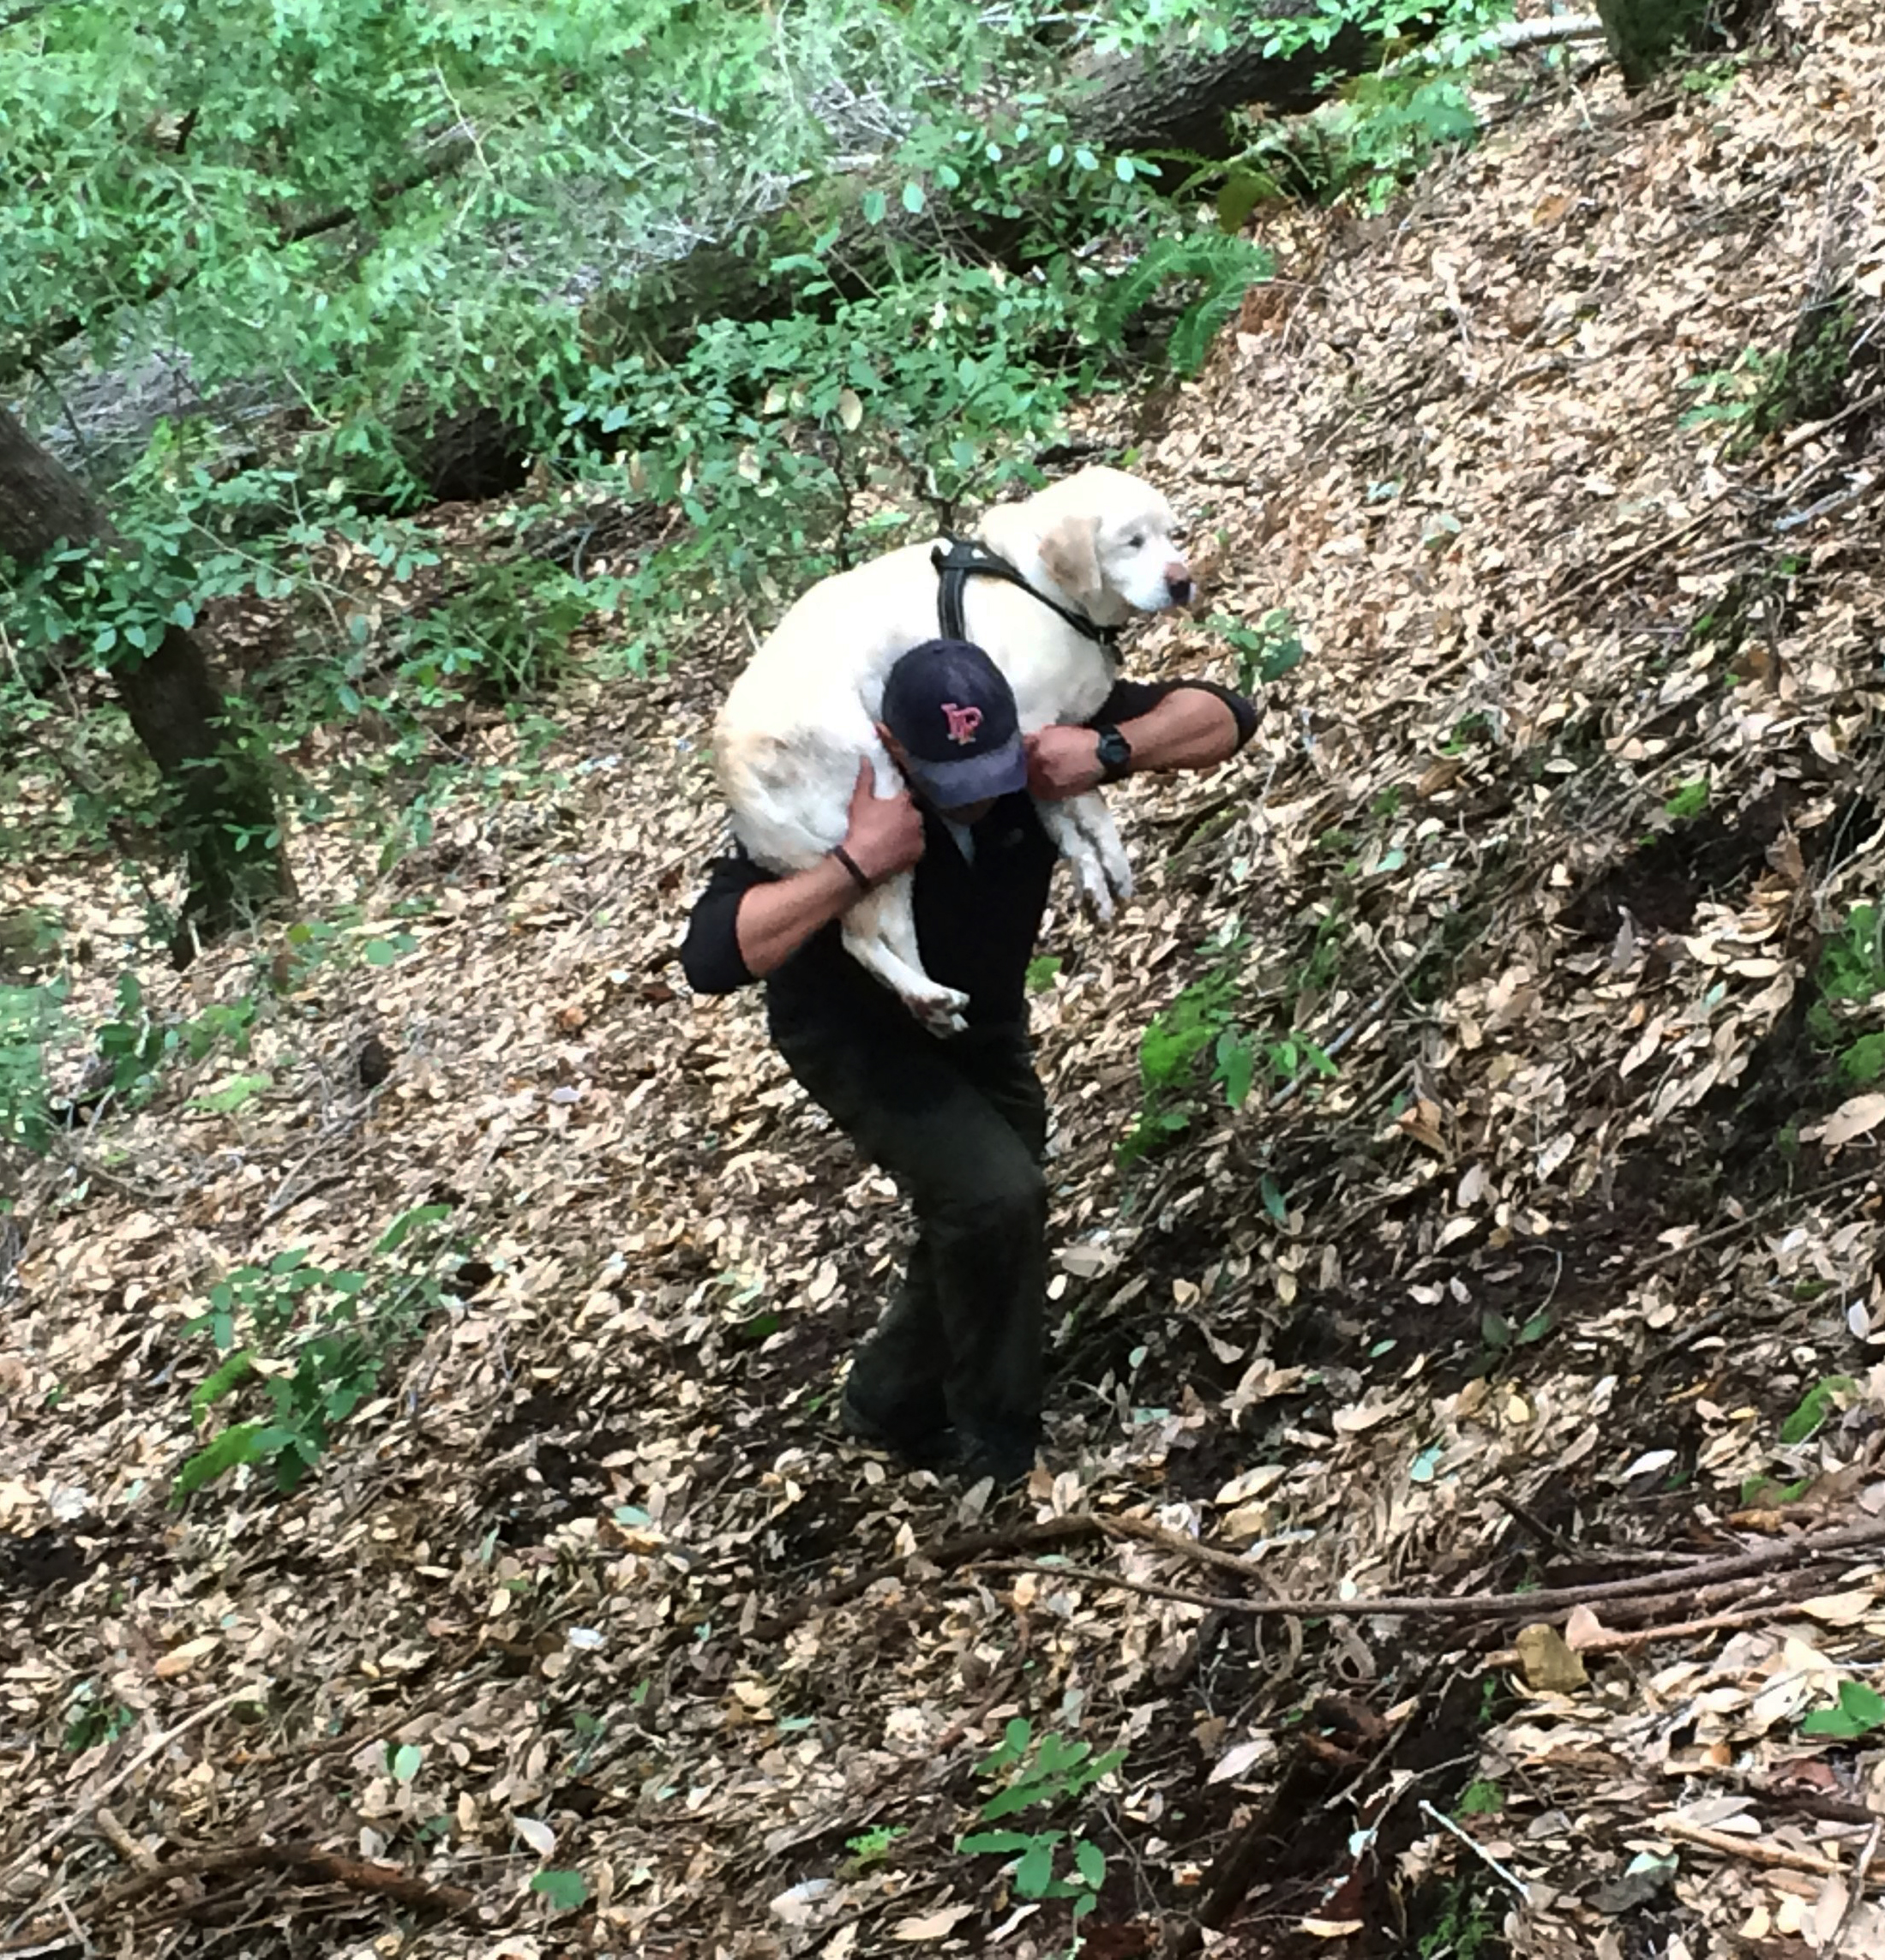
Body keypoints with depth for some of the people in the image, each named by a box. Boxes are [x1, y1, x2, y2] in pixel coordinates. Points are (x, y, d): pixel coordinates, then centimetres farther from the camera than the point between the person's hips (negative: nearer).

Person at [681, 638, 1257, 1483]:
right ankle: (1000, 1461, -5)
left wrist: (1110, 753, -39)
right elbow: (711, 957, -44)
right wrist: (856, 864, -50)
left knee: (988, 1221, 13)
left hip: (982, 1023, 6)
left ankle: (889, 1405, 40)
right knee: (993, 1193, -24)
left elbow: (1223, 715, -21)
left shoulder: (1039, 734, -25)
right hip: (855, 1034, -6)